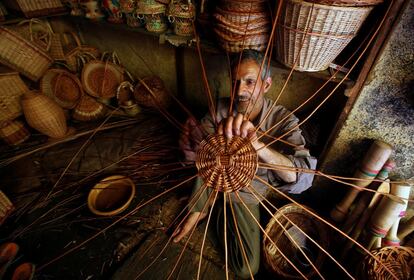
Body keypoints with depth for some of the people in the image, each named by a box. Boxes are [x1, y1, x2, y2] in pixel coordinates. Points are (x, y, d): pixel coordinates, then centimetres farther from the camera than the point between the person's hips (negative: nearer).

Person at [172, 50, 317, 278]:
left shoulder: (283, 121, -24)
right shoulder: (222, 108, -18)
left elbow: (302, 178, -39)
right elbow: (196, 154, -15)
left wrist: (257, 144, -57)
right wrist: (192, 144, -40)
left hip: (246, 194, -1)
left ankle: (217, 211, 20)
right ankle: (198, 211, 4)